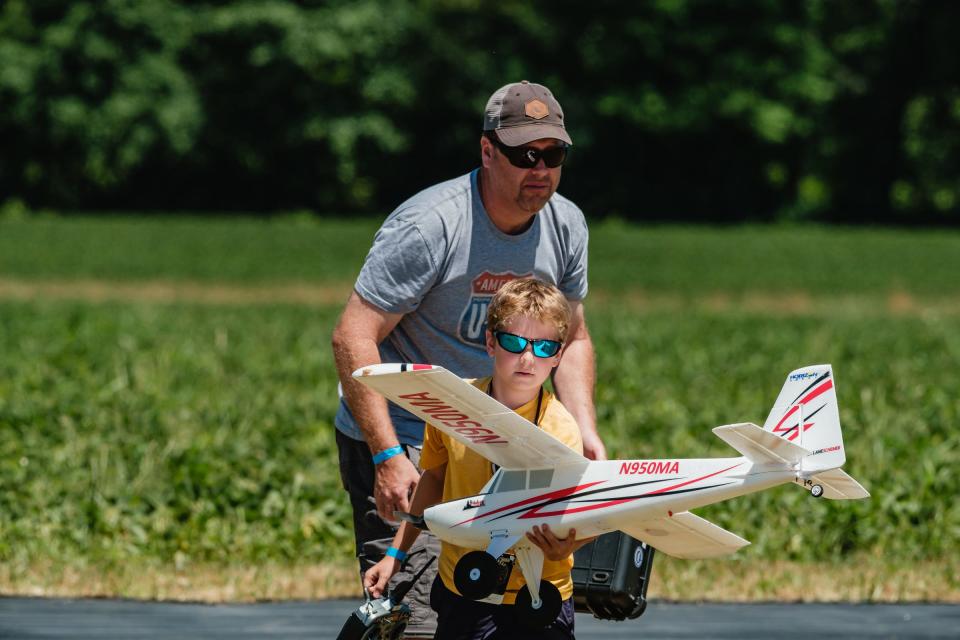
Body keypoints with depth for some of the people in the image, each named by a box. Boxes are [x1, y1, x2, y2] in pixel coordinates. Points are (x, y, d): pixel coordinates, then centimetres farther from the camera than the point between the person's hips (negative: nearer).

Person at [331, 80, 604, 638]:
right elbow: (353, 338, -22)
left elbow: (571, 338, 14)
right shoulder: (431, 226, -21)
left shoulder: (566, 226, 1)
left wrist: (585, 433, -2)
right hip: (402, 442, -7)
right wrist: (388, 458, -28)